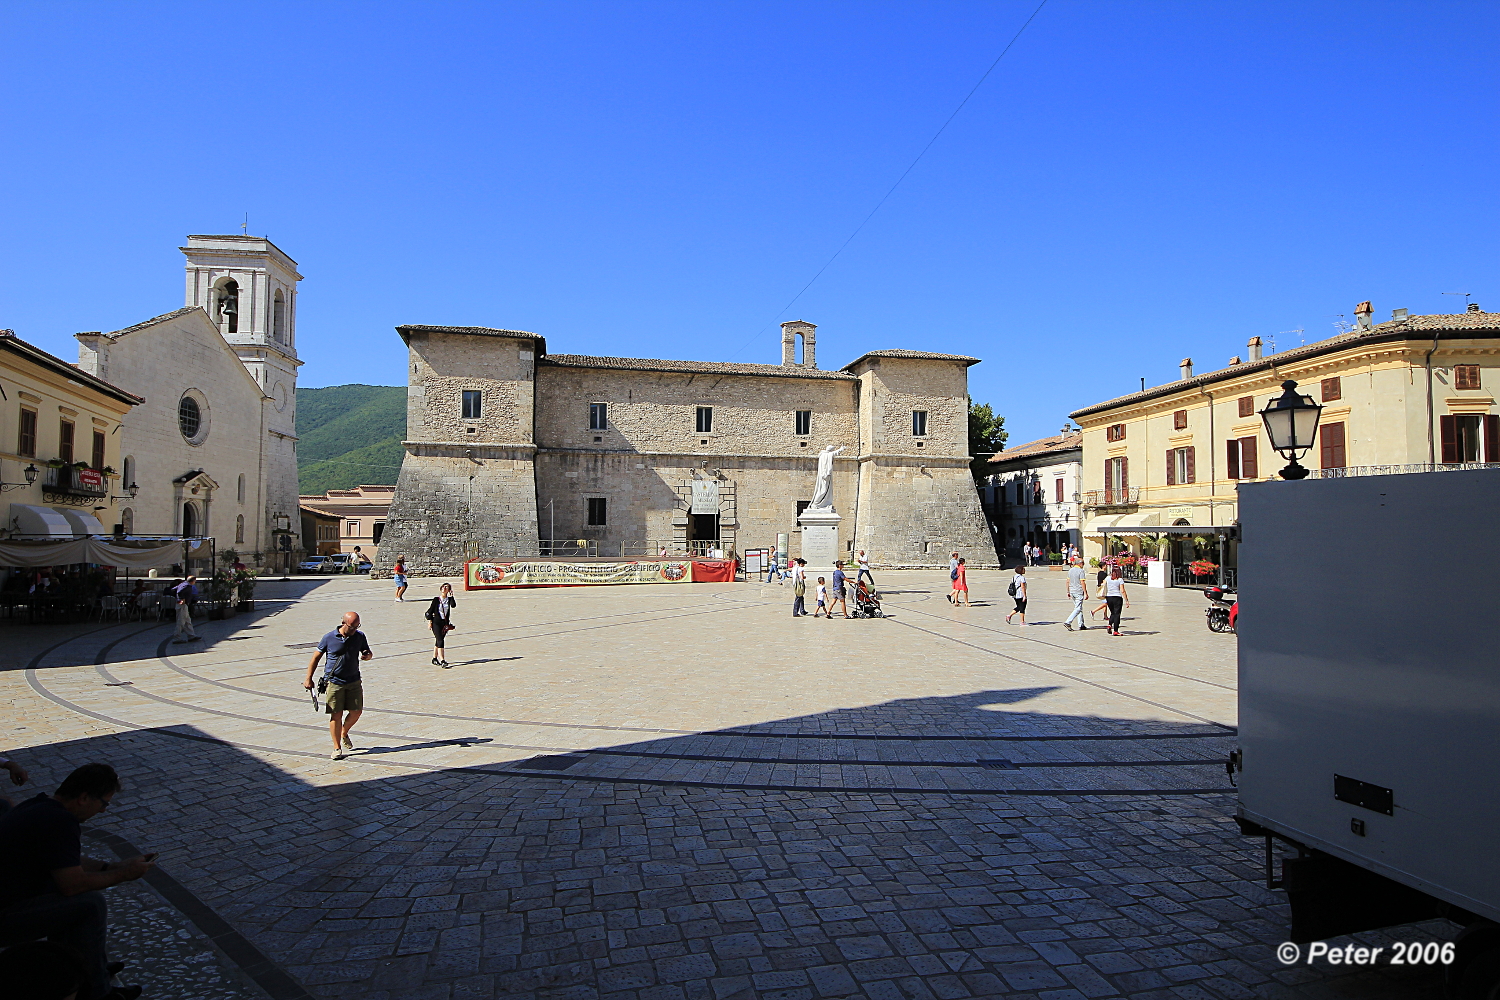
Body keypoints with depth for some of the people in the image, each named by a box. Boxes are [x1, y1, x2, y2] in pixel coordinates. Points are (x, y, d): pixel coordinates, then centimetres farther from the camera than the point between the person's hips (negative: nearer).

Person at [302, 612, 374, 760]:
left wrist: (367, 655, -13)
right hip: (334, 682, -3)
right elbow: (316, 657, 4)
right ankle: (337, 747, 10)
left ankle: (344, 733, 34)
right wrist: (308, 678, 4)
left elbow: (368, 653, 13)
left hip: (354, 681, 3)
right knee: (336, 715, -2)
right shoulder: (329, 638, -6)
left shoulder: (360, 637, 1)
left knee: (356, 711, 4)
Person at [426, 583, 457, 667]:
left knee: (438, 641, 15)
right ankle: (442, 661, -19)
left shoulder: (449, 599, 3)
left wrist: (451, 596, -17)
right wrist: (429, 620, -4)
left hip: (445, 623, 3)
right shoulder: (436, 600, -2)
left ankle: (434, 659, 28)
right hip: (436, 623, -3)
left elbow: (453, 605, -18)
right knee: (440, 641, -13)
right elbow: (430, 611, 2)